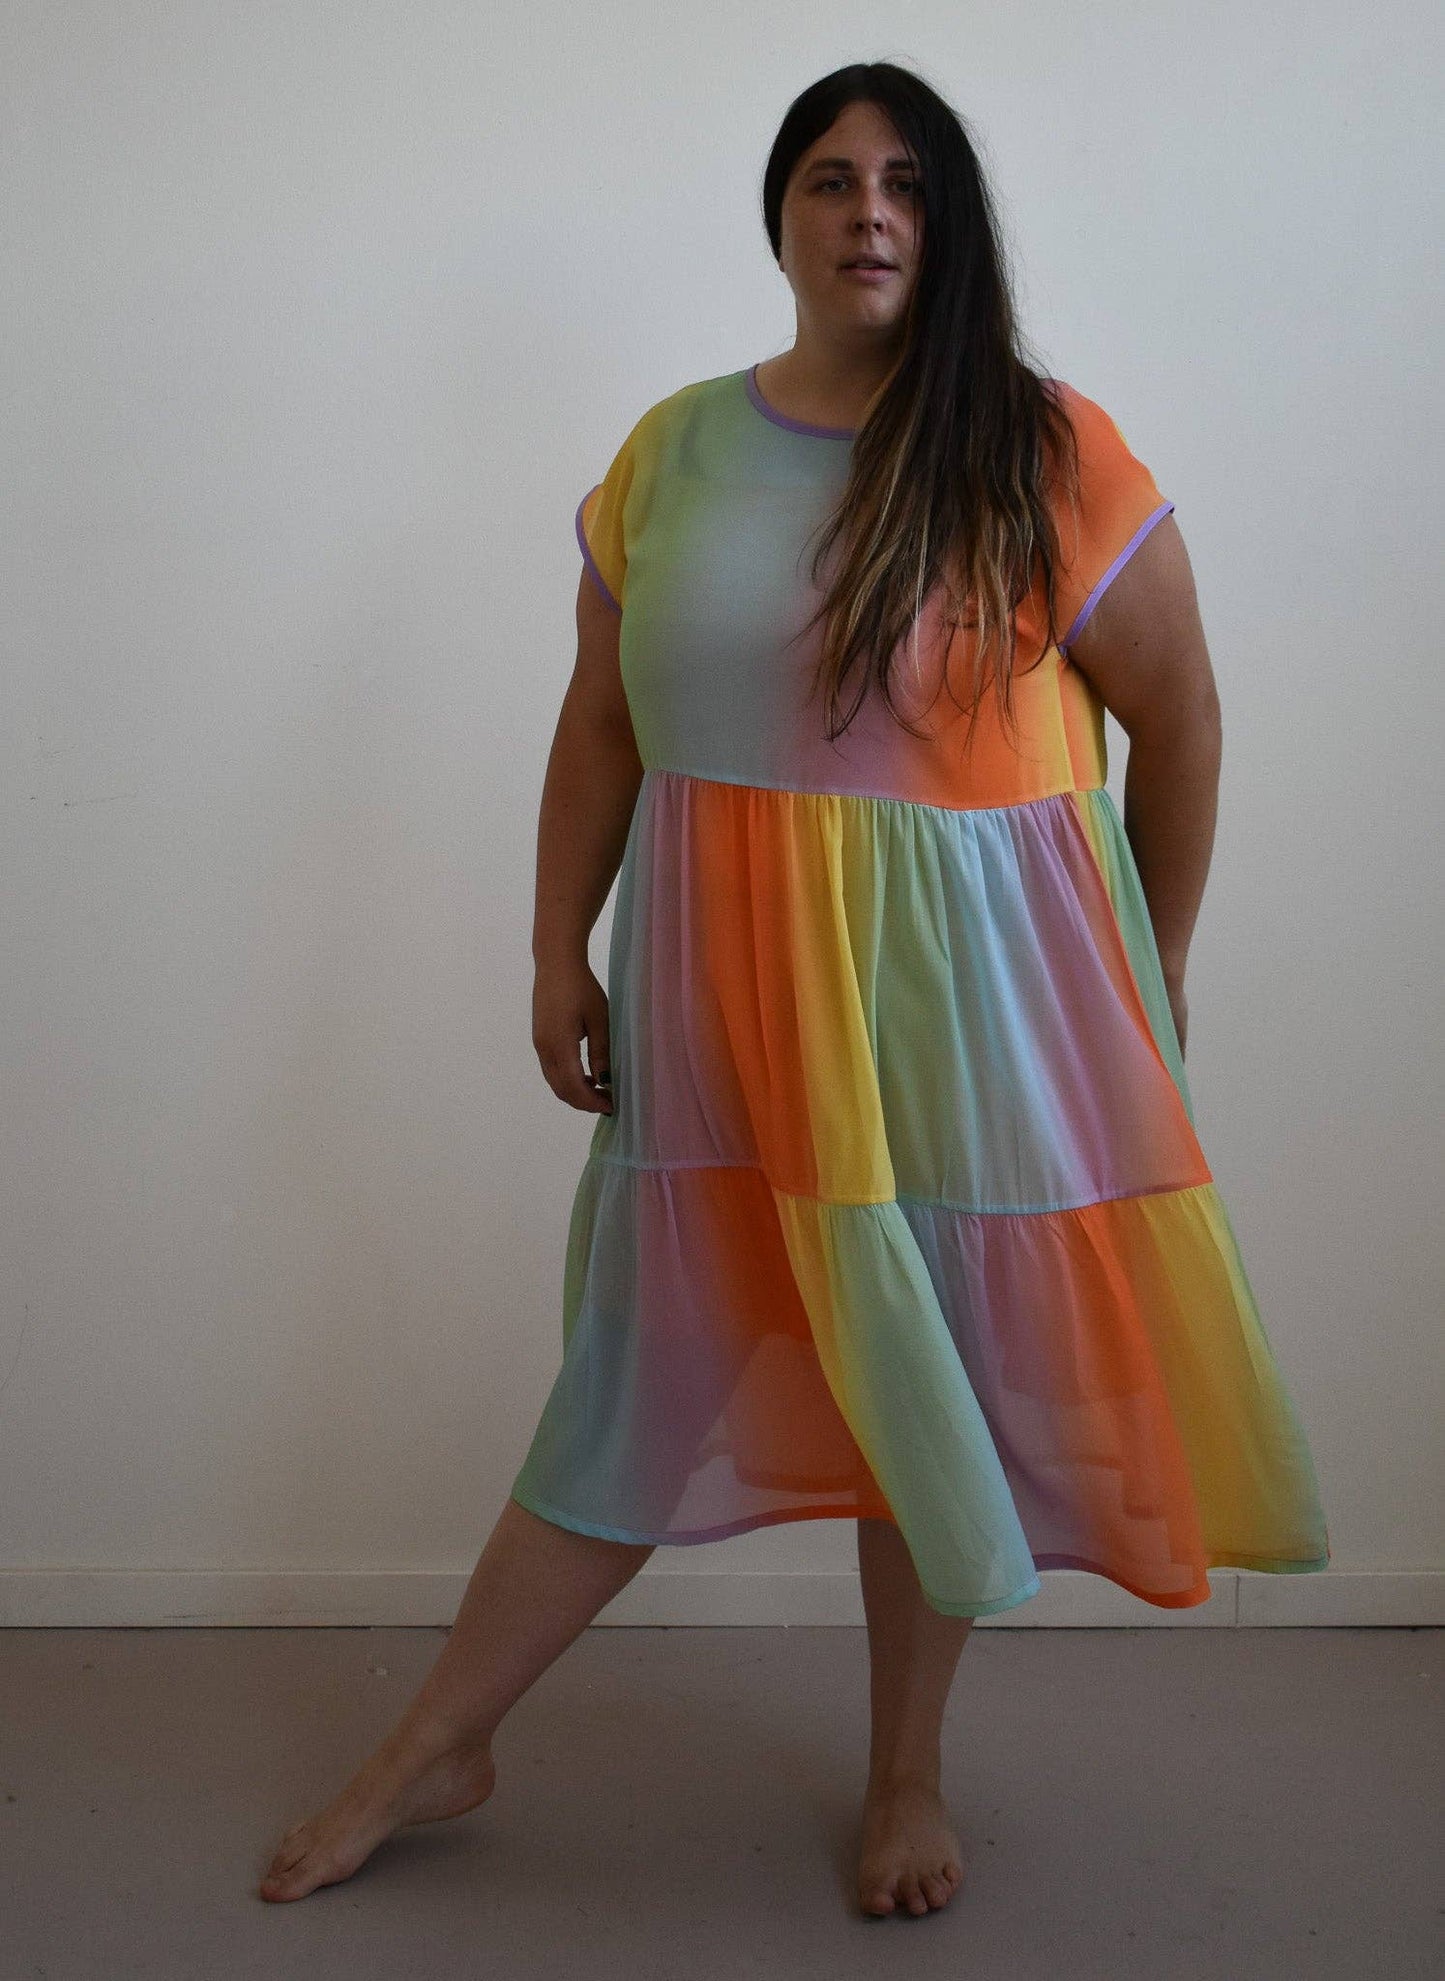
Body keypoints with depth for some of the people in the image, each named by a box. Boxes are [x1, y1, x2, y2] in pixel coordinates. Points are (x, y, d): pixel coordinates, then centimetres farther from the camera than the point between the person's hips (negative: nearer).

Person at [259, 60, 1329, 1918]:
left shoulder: (1048, 458, -6)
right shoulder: (671, 454, 4)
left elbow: (1176, 713, 1)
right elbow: (600, 723, 8)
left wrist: (1152, 968, 6)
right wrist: (559, 952, 4)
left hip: (960, 994, -2)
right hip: (722, 992, 2)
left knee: (935, 1381, 11)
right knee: (643, 1374, 9)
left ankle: (907, 1773, 33)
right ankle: (434, 1750, 27)